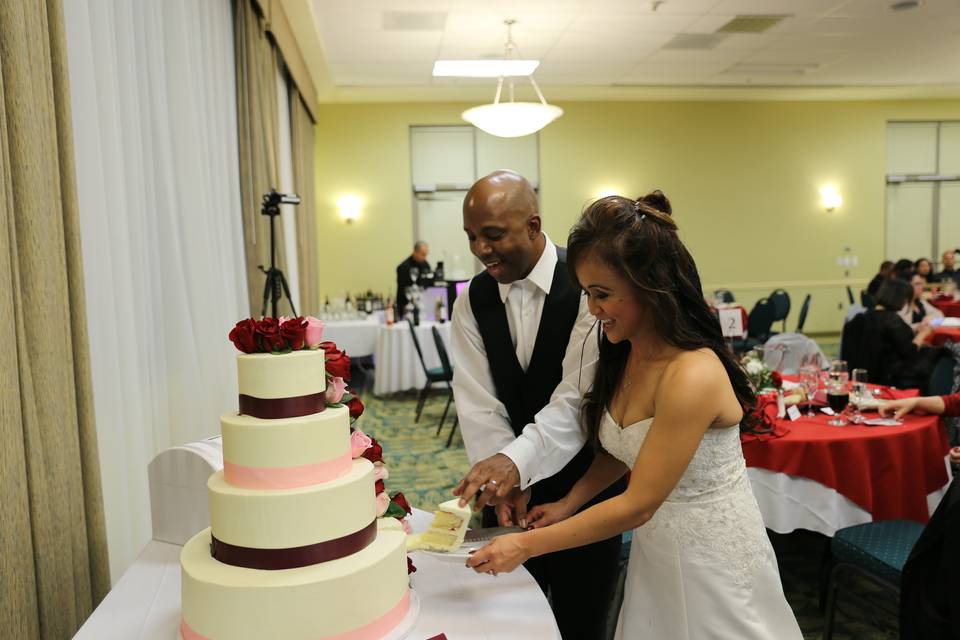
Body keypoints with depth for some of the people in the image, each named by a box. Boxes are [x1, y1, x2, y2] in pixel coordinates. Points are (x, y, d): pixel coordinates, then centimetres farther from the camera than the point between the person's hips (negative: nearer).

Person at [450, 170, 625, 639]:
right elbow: (479, 404, -8)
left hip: (583, 482, -4)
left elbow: (579, 397, -25)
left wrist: (515, 459, -37)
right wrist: (502, 478, -20)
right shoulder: (473, 301, -2)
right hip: (512, 482, 4)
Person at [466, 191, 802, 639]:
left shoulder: (693, 375, -29)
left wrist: (526, 545, -20)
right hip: (655, 549, 7)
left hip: (712, 557, -7)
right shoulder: (625, 353, -4)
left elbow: (636, 505, -25)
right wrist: (569, 503, -3)